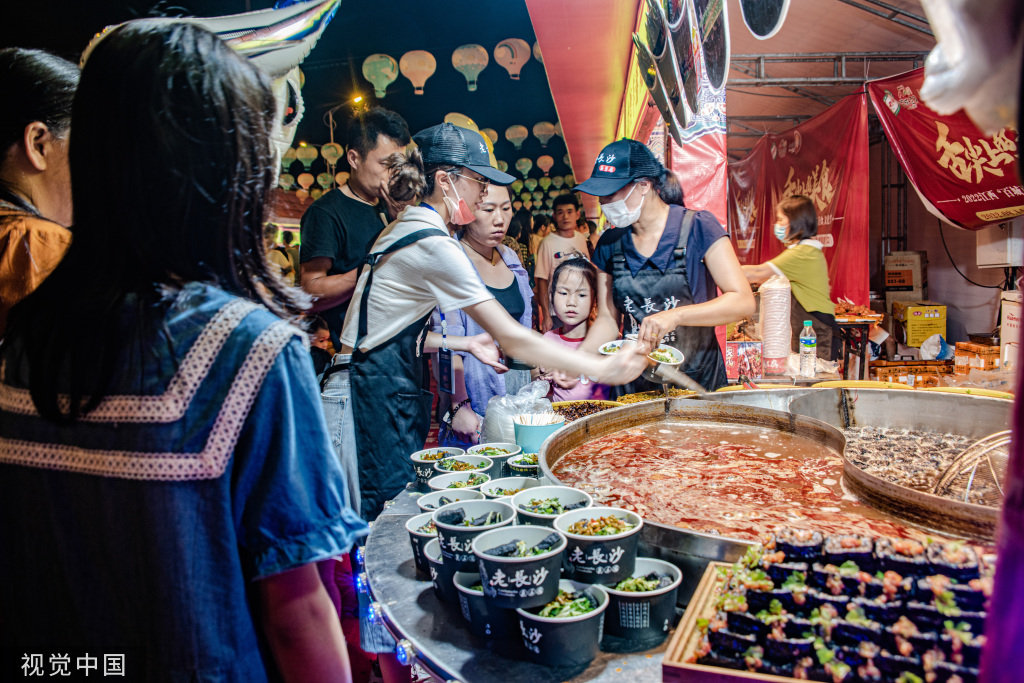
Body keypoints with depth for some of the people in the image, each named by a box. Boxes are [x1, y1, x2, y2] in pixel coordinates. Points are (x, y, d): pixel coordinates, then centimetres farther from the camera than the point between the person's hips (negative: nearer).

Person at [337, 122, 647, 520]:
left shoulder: (405, 227, 11)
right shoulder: (434, 245, -19)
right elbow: (513, 340, -22)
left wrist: (462, 343, 8)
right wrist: (604, 368, -19)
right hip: (381, 394, -10)